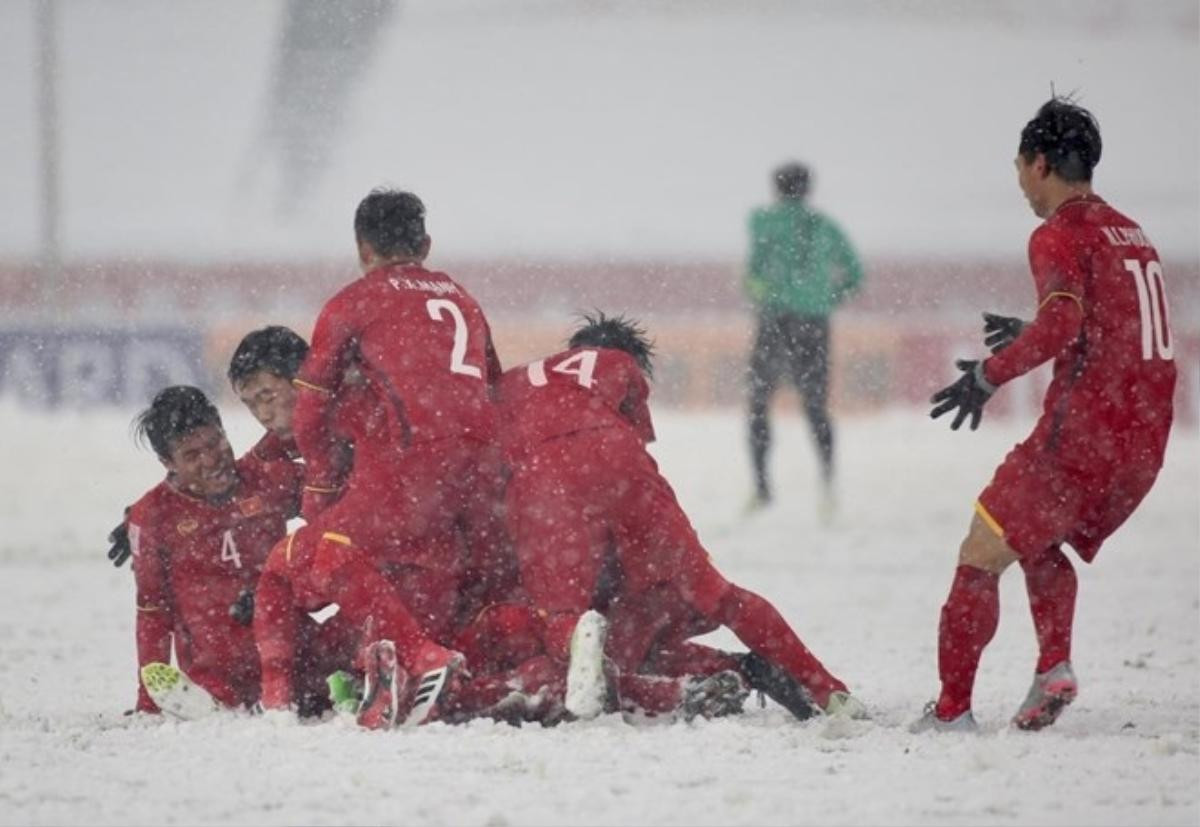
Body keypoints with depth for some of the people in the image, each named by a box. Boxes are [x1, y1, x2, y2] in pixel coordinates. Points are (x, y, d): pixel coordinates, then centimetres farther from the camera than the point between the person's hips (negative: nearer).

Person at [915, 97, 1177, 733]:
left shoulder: (1060, 235, -7)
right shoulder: (1131, 234, 18)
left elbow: (1062, 323, -24)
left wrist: (990, 374, -20)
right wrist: (1031, 334, 35)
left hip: (1084, 433, -8)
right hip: (1144, 442, 8)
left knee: (981, 557, -1)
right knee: (1040, 540, 27)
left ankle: (952, 710, -5)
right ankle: (1054, 668, 9)